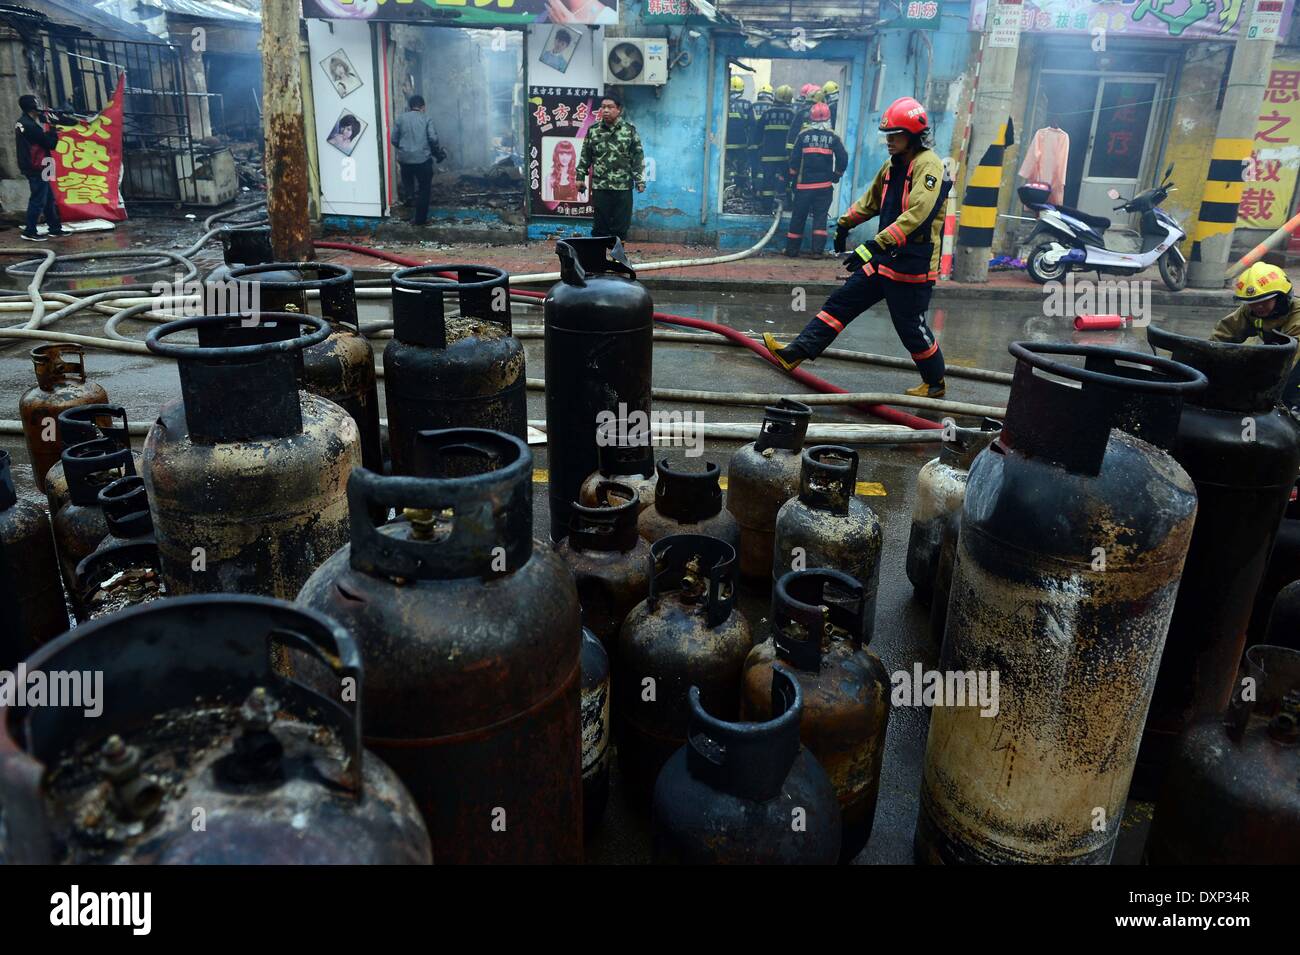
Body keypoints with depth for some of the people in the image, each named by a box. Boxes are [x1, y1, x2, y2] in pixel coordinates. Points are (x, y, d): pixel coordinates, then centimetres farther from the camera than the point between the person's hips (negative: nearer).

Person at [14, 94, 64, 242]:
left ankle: (55, 228, 24)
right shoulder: (31, 126, -21)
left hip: (32, 167, 10)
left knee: (49, 198, 17)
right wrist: (51, 127, -6)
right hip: (36, 168, -10)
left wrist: (48, 129, -1)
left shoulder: (22, 122, 10)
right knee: (38, 200, -4)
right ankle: (29, 232, 0)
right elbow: (51, 143, -17)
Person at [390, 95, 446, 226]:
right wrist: (436, 152, 8)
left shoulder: (401, 118, 7)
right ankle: (420, 219, 12)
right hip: (423, 159, -2)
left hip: (405, 159, 2)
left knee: (408, 186, 24)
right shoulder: (426, 118, 1)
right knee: (423, 189, 10)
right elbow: (433, 138, -9)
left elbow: (394, 139, 6)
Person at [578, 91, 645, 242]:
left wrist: (640, 180, -4)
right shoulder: (593, 130, 6)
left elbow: (638, 157, 1)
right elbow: (585, 156, 11)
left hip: (623, 187, -1)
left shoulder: (629, 130, 1)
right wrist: (580, 176, 6)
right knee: (599, 225, 4)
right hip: (600, 187, 1)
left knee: (621, 226, 3)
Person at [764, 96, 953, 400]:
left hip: (914, 265, -8)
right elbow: (872, 200, 29)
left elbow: (915, 214, -30)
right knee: (841, 302, 5)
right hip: (885, 260, 8)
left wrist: (874, 246, -36)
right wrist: (845, 223, 36)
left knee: (911, 329, 3)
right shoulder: (893, 165, 12)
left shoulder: (928, 166, -16)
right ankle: (795, 353, 7)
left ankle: (935, 383, 23)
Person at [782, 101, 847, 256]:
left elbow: (794, 159, -1)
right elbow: (843, 158, -2)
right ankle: (818, 249, -3)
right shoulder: (833, 137, 1)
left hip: (804, 184, 0)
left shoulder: (803, 135, 0)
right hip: (824, 185, 0)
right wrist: (836, 176, 13)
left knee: (798, 216, 7)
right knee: (820, 216, 5)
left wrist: (791, 179, 8)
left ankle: (792, 249, 11)